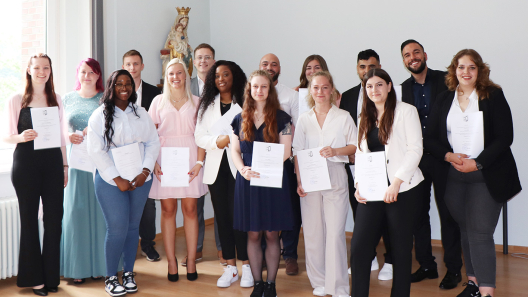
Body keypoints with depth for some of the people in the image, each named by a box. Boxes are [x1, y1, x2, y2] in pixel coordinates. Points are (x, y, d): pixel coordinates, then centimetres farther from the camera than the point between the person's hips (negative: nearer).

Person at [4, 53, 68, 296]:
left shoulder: (56, 100, 10)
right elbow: (7, 136, 0)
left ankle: (51, 276, 14)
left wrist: (65, 166, 11)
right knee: (30, 219, 5)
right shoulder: (16, 101, 0)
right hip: (26, 164, -3)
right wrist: (21, 137, -21)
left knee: (54, 219, 2)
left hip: (52, 162, 3)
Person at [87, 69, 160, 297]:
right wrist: (118, 179, -13)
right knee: (117, 229, -7)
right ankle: (110, 278, 9)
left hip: (140, 180, 4)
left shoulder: (141, 113, 9)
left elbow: (153, 143, 7)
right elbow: (95, 151, -9)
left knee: (133, 227, 9)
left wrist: (145, 172, -7)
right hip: (110, 181, -3)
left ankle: (129, 273, 22)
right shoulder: (100, 115, -3)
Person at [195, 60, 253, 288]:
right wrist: (217, 141, -11)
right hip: (216, 167, 4)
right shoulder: (207, 105, 13)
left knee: (239, 215, -6)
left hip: (239, 166, -4)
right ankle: (230, 267, 17)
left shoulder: (245, 103, 1)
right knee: (222, 216, 7)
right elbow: (199, 137, 6)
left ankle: (246, 266, 7)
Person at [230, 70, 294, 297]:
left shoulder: (281, 118, 0)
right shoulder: (240, 119, 9)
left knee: (271, 234, 2)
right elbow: (235, 150, 8)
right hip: (248, 181, 3)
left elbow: (285, 152, -5)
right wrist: (243, 169, -12)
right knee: (253, 234, 6)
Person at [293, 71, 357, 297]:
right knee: (312, 232, 4)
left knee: (335, 233, -6)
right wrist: (299, 181, -2)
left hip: (335, 178, -2)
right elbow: (297, 153, 8)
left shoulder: (343, 117, 5)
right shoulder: (304, 119, 10)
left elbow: (355, 146, 6)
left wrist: (336, 151, -13)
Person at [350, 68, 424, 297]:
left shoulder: (405, 111, -1)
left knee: (401, 247, 4)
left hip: (401, 188, -4)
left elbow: (415, 149, -9)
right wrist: (359, 184, 2)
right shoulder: (365, 117, 17)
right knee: (359, 246, -4)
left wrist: (396, 183, -17)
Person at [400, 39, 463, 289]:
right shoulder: (403, 89, 7)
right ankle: (426, 265, 22)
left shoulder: (446, 80, -2)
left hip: (442, 156, -3)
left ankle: (453, 269, 14)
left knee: (448, 212, 3)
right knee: (418, 212, 9)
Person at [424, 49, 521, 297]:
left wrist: (478, 163, -16)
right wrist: (449, 156, -12)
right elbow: (430, 138, 6)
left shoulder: (494, 96, -1)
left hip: (487, 176, -4)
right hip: (454, 177, 4)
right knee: (466, 230, 10)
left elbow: (504, 137, -7)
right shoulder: (443, 100, 9)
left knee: (480, 232, -9)